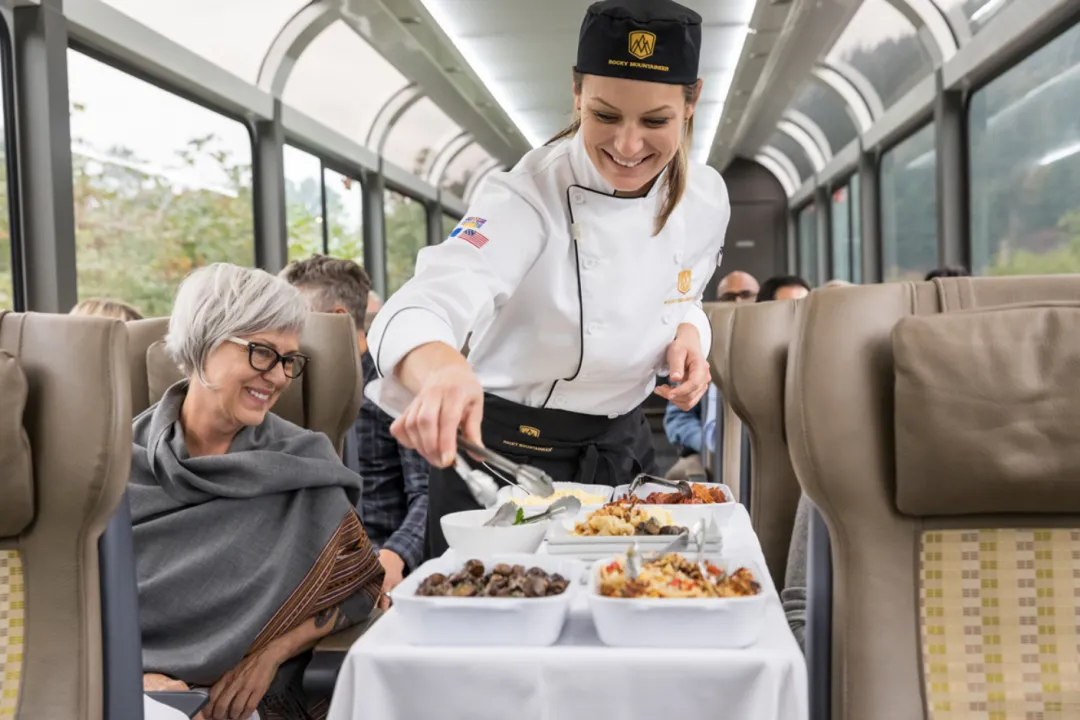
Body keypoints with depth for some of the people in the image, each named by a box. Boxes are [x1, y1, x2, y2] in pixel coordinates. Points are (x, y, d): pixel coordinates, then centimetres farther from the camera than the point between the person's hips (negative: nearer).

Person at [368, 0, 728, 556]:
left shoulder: (705, 198, -6)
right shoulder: (529, 195, -23)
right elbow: (419, 311, -38)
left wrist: (688, 335, -11)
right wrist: (441, 369, -62)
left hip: (623, 451, 5)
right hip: (504, 457, -4)